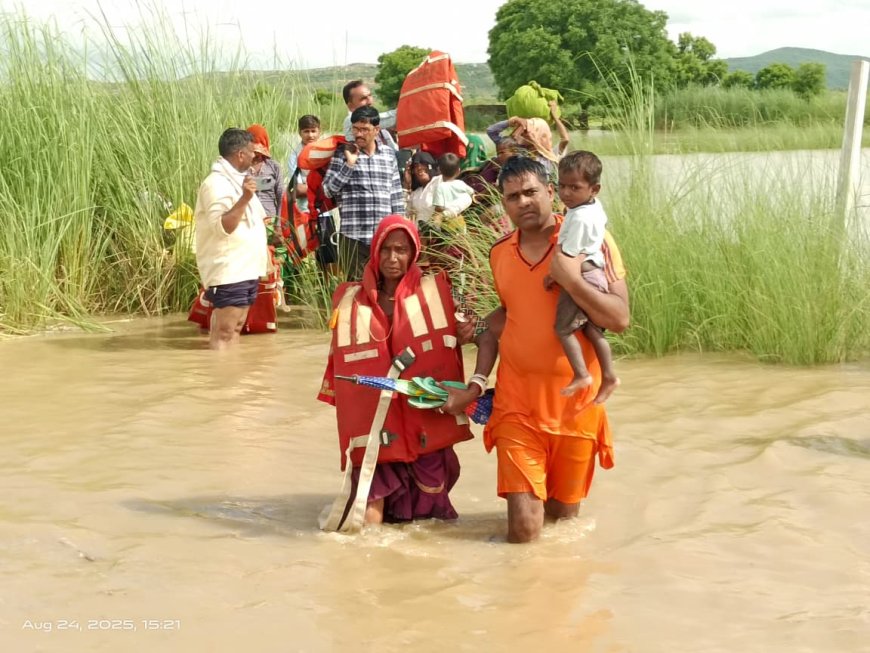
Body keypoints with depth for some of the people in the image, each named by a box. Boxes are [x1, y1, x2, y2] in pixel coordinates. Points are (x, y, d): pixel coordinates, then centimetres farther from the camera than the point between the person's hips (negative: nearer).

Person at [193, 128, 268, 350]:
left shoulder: (237, 179, 17)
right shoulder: (217, 184, -15)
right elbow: (221, 227, -25)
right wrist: (244, 199, -30)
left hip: (245, 269, 10)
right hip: (228, 272, -10)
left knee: (236, 328, 12)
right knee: (224, 333, -11)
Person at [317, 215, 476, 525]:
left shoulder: (433, 293, 1)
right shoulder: (352, 301, 3)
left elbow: (444, 346, 9)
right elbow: (344, 363, 9)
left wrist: (462, 335, -12)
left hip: (424, 422, 0)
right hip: (374, 422, 0)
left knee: (428, 518, 9)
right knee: (367, 523, -6)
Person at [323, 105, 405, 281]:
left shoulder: (389, 154, 12)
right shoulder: (343, 154, 3)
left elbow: (396, 194, 15)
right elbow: (328, 190, -3)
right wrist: (349, 164, -11)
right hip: (353, 236, -3)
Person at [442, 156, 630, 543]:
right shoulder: (500, 254, 5)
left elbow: (620, 318, -13)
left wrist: (570, 280, -24)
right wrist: (476, 384, 11)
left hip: (575, 405, -2)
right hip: (517, 405, 2)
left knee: (563, 519, 12)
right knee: (524, 528, -6)